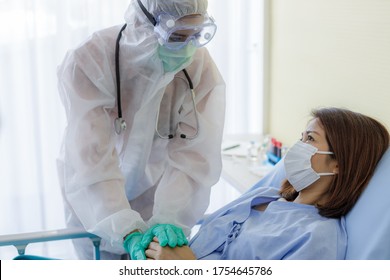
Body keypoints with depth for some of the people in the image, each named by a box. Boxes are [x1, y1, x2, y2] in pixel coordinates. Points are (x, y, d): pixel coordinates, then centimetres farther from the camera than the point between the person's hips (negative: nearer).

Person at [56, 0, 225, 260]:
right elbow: (91, 159, -37)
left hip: (155, 187, 2)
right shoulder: (88, 63, -29)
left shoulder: (201, 67, -22)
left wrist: (169, 218, -43)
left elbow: (194, 156, -28)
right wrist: (129, 233, -47)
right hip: (93, 196, -1)